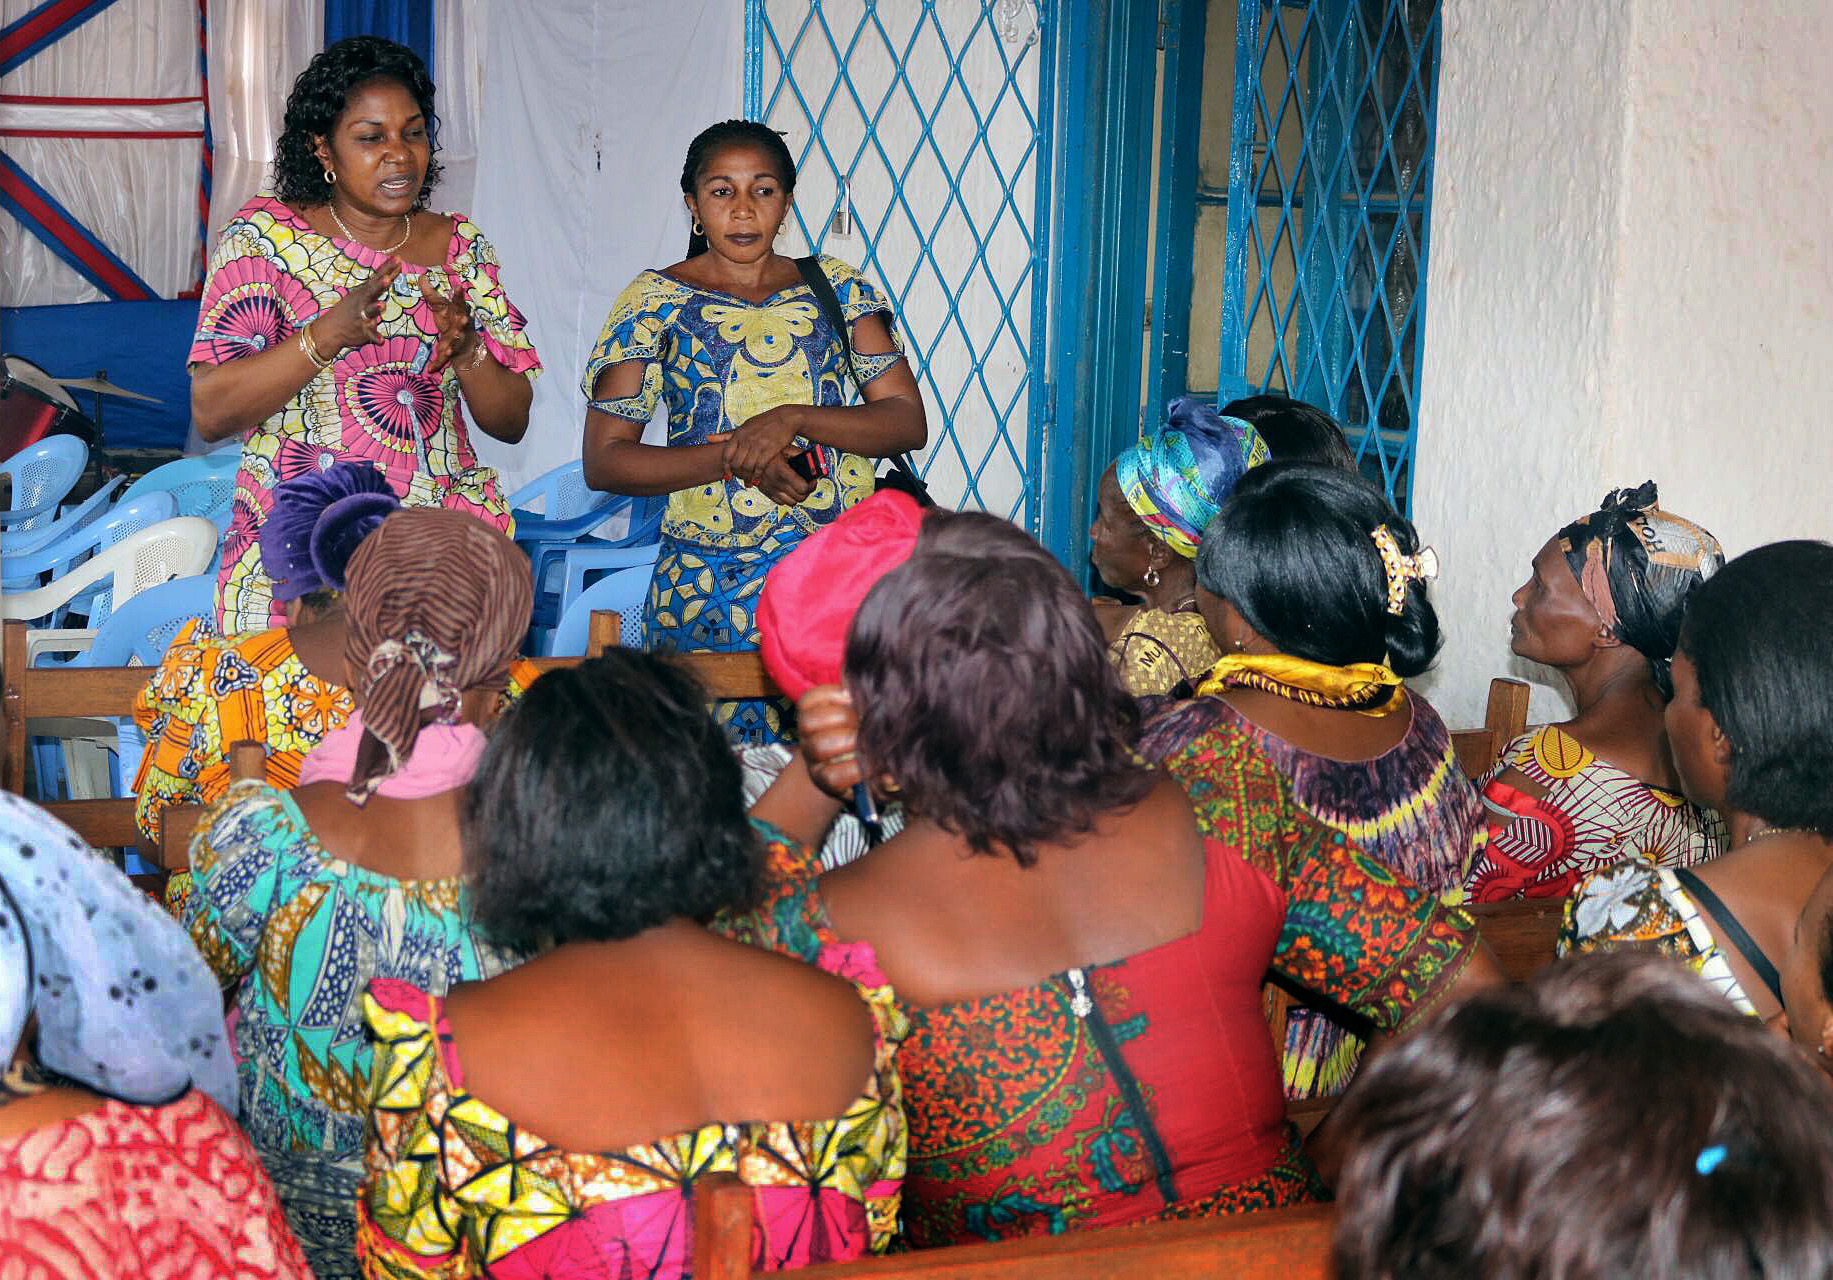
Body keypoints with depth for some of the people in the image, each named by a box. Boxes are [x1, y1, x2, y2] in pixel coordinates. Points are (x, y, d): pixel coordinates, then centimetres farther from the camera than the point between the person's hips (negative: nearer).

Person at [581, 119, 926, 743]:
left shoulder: (839, 288, 9)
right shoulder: (655, 303, 4)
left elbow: (908, 421, 2)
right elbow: (603, 459, 0)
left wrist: (792, 419, -14)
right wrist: (734, 457, -13)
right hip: (707, 584, -1)